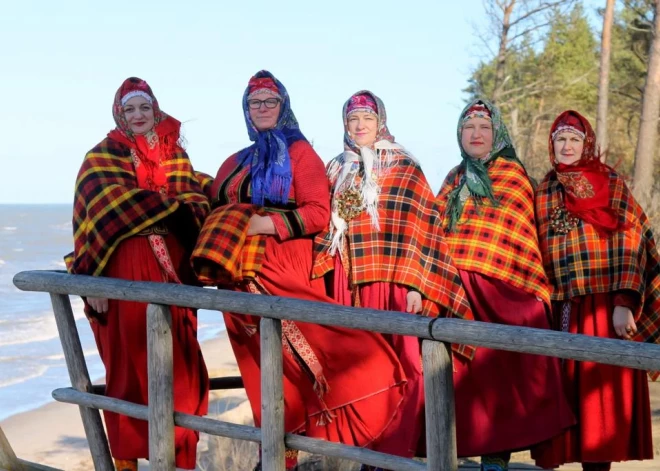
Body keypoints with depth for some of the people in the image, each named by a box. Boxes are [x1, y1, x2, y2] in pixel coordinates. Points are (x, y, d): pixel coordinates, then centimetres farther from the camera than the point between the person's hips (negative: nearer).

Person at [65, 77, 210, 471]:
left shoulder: (176, 154, 16)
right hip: (123, 268, -3)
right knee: (128, 363, -2)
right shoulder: (103, 157, 5)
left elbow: (195, 202, 10)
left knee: (177, 364, 0)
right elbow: (97, 216, -3)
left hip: (172, 268, 3)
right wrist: (92, 279, -12)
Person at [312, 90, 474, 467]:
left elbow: (420, 227, -5)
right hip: (347, 283, 4)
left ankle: (395, 453, -2)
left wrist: (414, 284, -13)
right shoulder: (337, 170, 15)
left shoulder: (405, 168, 2)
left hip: (391, 279, -4)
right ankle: (368, 449, 11)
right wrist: (323, 278, 8)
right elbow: (325, 225, 18)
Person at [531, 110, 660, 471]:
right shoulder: (543, 195, 13)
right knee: (566, 397, 1)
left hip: (606, 311, -2)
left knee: (603, 392, -4)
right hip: (561, 313, 3)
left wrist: (624, 303, -14)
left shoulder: (613, 186, 4)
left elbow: (629, 248, -3)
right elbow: (537, 255, 13)